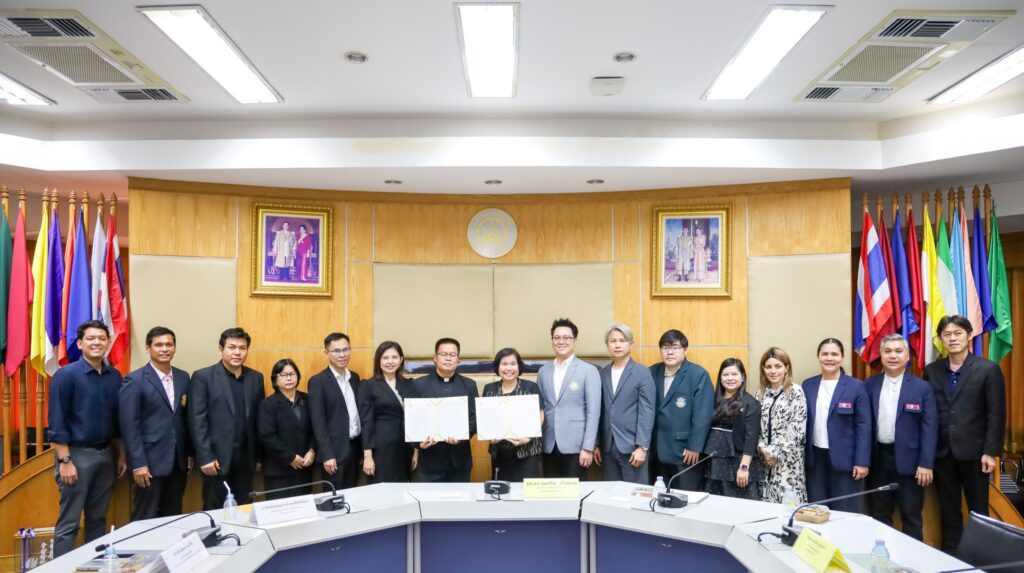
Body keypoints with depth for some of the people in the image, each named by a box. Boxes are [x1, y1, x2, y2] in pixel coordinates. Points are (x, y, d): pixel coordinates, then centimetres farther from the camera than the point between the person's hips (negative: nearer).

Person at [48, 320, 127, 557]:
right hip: (77, 454, -5)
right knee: (69, 522, -1)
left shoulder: (115, 376, 6)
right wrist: (65, 461, -15)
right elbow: (56, 422, -12)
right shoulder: (66, 375, -10)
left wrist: (121, 455, 10)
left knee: (98, 519, 14)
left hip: (106, 454, 5)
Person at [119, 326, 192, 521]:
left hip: (178, 461, 5)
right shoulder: (135, 380, -8)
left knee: (173, 518, 12)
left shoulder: (183, 377, 9)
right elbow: (129, 425, -12)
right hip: (150, 461, -5)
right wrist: (138, 463, -15)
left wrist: (189, 453, 10)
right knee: (145, 520, 4)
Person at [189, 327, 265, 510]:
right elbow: (197, 420, -8)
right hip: (217, 457, -4)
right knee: (215, 511, 5)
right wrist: (205, 457, -13)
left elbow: (259, 419, 10)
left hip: (246, 457, 4)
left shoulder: (256, 378, 8)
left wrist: (259, 456, 9)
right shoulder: (203, 377, -4)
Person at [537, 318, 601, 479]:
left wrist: (588, 447, -12)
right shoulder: (543, 372, 10)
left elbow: (593, 412, -7)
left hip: (575, 446, -4)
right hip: (548, 447, 4)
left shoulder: (589, 371, -3)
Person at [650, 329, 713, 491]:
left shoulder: (698, 374, -8)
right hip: (659, 450, 5)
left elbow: (702, 415, -11)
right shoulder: (652, 373, 6)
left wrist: (694, 447, -13)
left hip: (686, 450, -4)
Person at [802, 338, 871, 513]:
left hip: (844, 459, -3)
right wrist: (800, 456, 6)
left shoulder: (856, 386, -4)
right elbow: (803, 423, 9)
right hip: (815, 458, 3)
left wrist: (862, 461, -10)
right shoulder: (808, 385, 6)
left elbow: (863, 426, -6)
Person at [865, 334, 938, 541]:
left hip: (908, 459, -2)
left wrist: (926, 463, -10)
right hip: (877, 458, 2)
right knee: (879, 516, 12)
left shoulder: (922, 388, -2)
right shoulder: (869, 385, 4)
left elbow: (929, 428, -5)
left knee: (911, 517, 8)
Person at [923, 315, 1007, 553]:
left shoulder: (989, 369, -3)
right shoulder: (931, 370, 6)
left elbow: (996, 414, -6)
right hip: (942, 452, 3)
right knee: (948, 512, 12)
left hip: (973, 452, -3)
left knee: (979, 512, 9)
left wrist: (990, 451, -11)